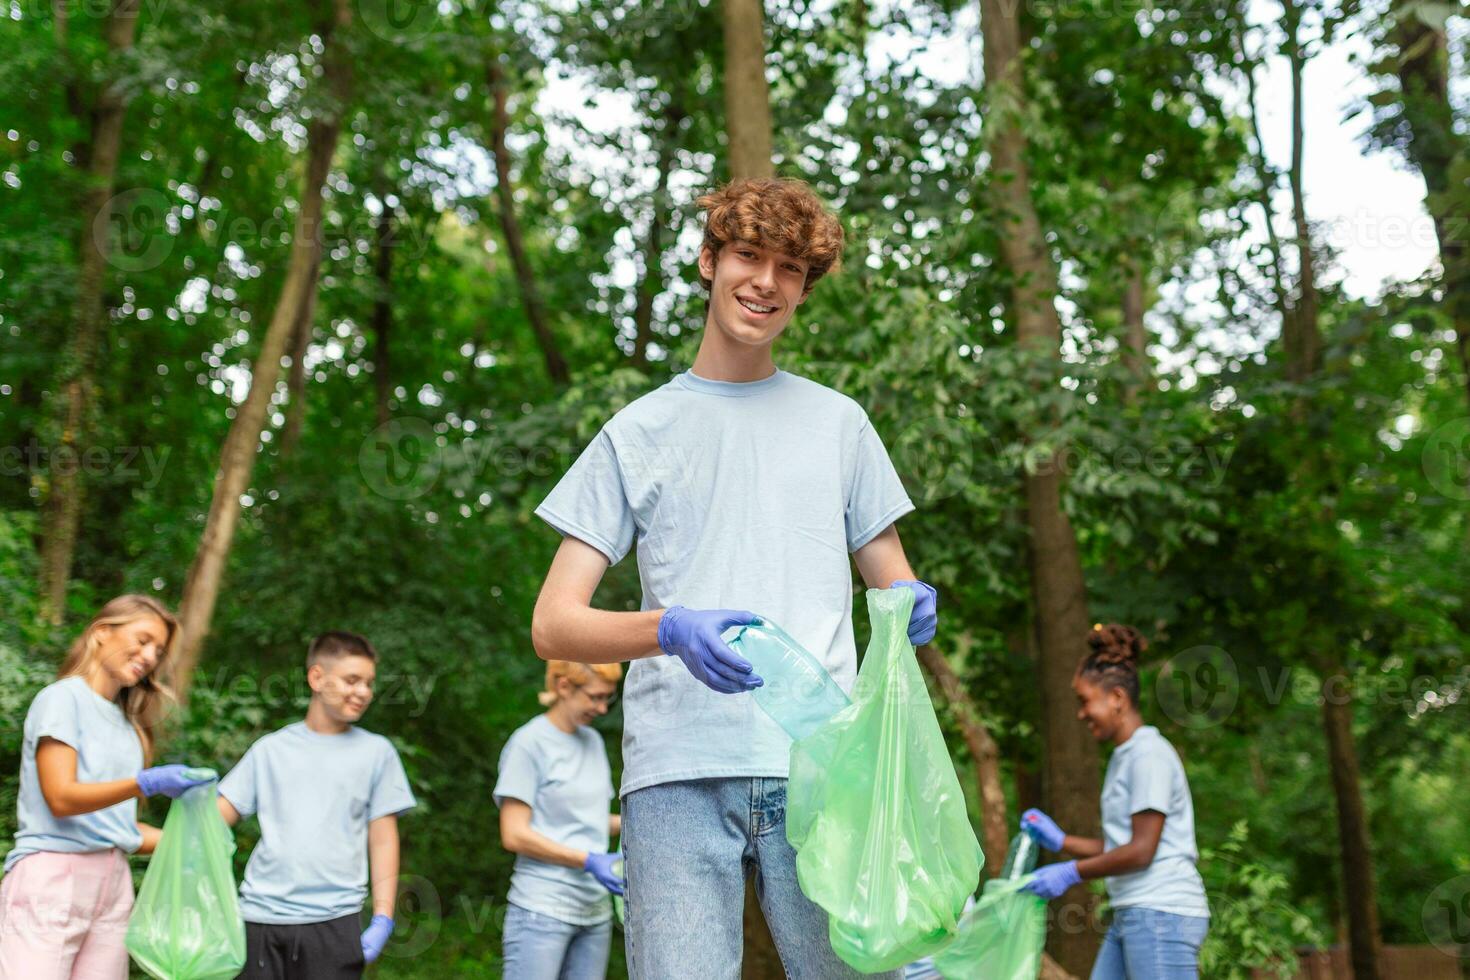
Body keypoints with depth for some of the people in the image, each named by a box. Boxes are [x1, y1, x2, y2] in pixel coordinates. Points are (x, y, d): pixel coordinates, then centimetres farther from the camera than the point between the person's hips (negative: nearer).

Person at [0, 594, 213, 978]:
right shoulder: (62, 698, -1)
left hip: (113, 881, 7)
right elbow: (61, 798, -12)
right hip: (52, 875, -7)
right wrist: (148, 783, -24)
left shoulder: (128, 725, 19)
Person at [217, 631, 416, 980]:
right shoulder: (271, 749, 11)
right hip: (261, 914, 1)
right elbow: (220, 815, 8)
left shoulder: (376, 752, 8)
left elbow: (383, 840, 7)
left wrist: (383, 918, -2)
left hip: (334, 920, -1)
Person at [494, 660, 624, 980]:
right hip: (542, 909, -7)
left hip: (594, 912, 7)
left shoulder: (593, 741, 14)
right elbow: (514, 835, -11)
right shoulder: (530, 743, -7)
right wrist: (589, 861, -17)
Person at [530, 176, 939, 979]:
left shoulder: (837, 422, 19)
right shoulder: (640, 431, 14)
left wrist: (910, 609, -6)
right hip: (678, 770, -1)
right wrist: (671, 631, -16)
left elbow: (891, 581, 20)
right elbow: (553, 624, 6)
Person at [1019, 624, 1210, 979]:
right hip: (1132, 915, 10)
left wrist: (1071, 872, -10)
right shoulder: (1122, 758, 18)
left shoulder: (1150, 754, -11)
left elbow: (1142, 851, -16)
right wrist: (1059, 840, 15)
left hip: (1162, 913, -10)